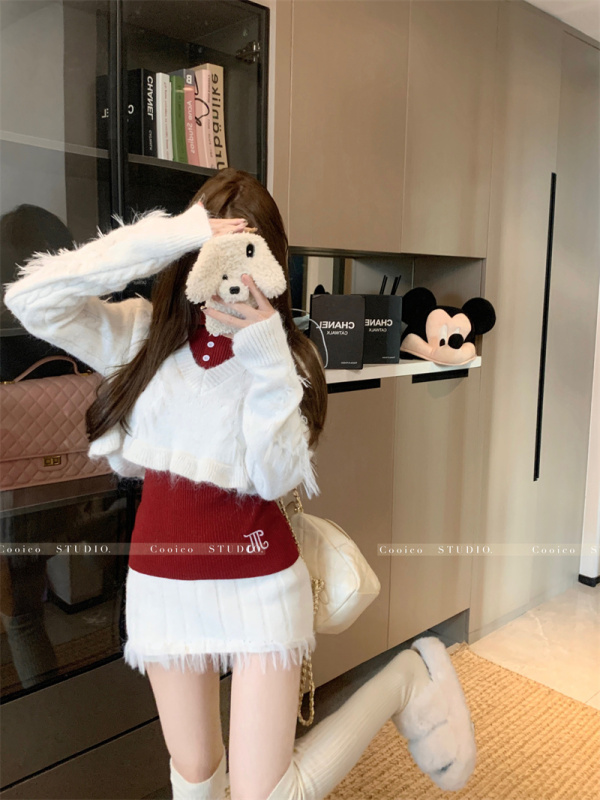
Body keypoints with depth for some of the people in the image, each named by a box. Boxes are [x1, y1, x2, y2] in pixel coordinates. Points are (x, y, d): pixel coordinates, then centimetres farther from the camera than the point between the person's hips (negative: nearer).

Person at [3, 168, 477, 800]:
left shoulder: (283, 355, -7)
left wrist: (265, 356, -26)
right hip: (161, 583, 3)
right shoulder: (143, 334, -4)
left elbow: (274, 478, -16)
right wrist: (169, 235, -25)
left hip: (257, 584, -3)